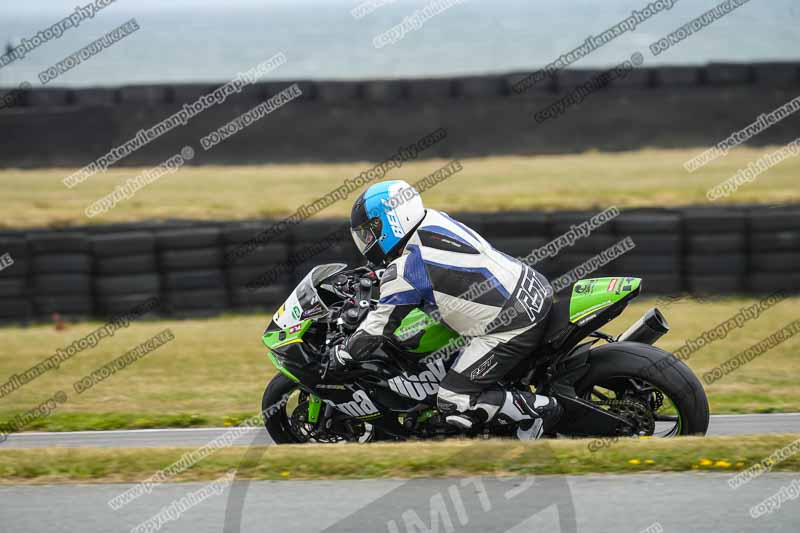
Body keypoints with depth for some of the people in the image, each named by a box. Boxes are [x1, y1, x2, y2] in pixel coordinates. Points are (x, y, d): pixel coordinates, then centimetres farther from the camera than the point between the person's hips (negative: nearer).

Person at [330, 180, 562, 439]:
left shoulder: (405, 270, -17)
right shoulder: (433, 221, 8)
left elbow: (378, 327, -9)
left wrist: (339, 356, 6)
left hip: (511, 329, -10)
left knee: (453, 404, -7)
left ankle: (541, 409, -3)